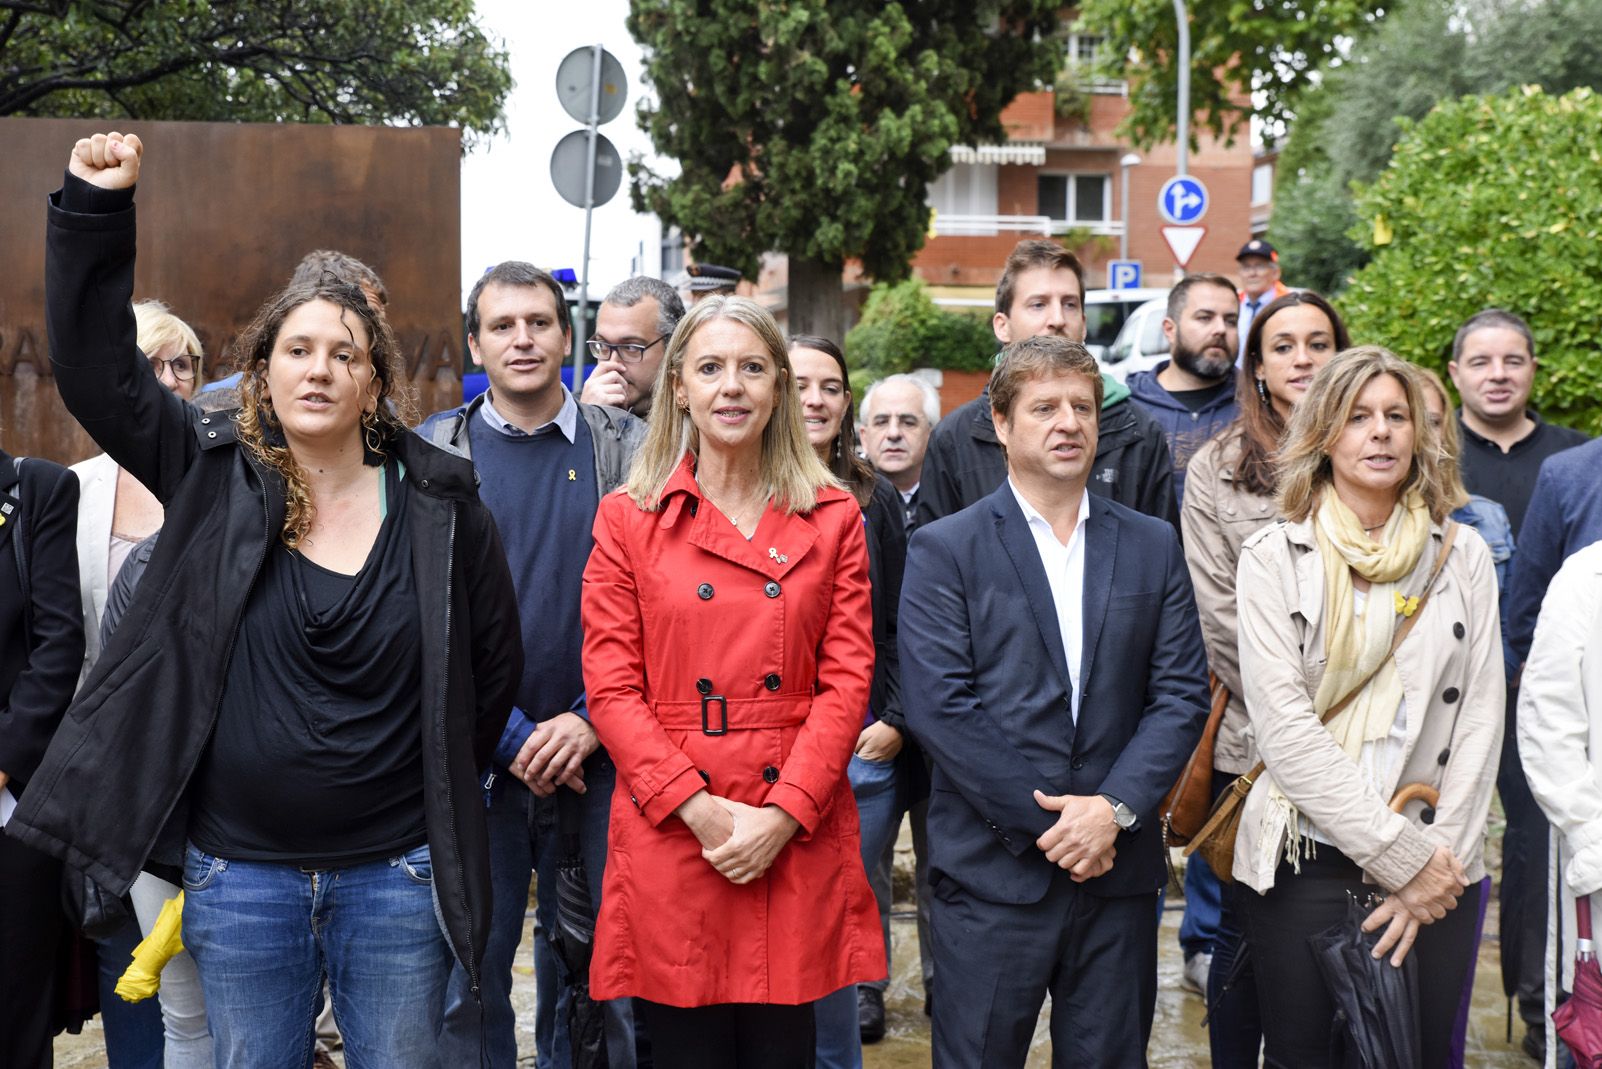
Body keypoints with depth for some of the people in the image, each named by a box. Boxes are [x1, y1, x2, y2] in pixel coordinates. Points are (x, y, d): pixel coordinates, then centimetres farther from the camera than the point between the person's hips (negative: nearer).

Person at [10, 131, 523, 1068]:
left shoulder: (440, 504, -1)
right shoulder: (214, 477, 1)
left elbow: (493, 663, 7)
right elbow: (96, 368, -7)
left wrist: (435, 784, 6)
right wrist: (96, 211, -14)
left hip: (396, 875, 0)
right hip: (240, 874, 1)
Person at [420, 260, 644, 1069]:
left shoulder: (628, 449, 4)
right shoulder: (432, 457, 3)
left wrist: (591, 722, -9)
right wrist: (508, 737, -8)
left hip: (596, 753, 1)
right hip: (476, 760, 0)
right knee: (469, 977, 6)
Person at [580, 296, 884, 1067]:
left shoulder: (832, 519, 7)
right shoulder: (628, 519, 4)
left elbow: (847, 681, 2)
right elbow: (611, 688, 0)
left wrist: (782, 814, -10)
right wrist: (700, 809, -11)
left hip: (796, 840, 1)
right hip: (669, 836, -1)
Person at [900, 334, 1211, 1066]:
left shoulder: (1153, 547, 10)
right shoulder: (944, 551, 0)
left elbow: (1181, 694, 3)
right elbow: (937, 706, -9)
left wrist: (1114, 808, -11)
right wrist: (1046, 821, -13)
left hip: (1118, 869, 3)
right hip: (992, 875, -3)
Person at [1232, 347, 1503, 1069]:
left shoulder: (1462, 555, 6)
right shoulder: (1272, 557, -2)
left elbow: (1480, 713, 1)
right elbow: (1283, 724, -11)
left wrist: (1442, 858, -8)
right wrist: (1400, 855, -14)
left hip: (1435, 867, 2)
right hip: (1305, 860, -2)